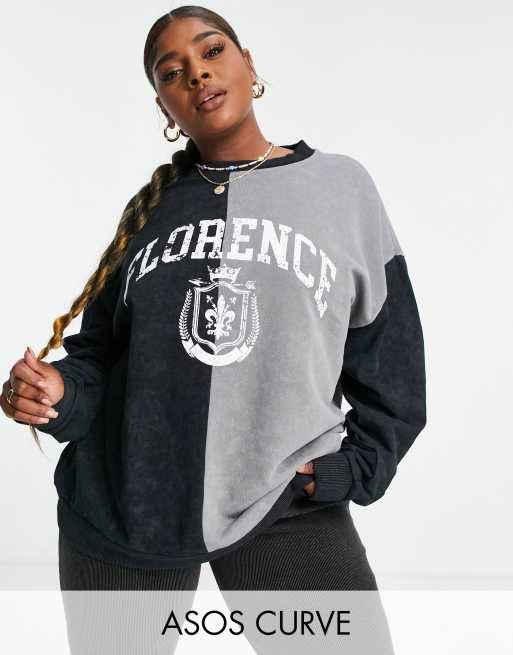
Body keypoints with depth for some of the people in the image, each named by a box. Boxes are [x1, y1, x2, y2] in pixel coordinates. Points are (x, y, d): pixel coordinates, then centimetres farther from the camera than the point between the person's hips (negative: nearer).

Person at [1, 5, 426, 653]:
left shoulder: (341, 186, 2)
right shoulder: (150, 209, 8)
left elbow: (389, 365, 4)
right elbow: (100, 352, 10)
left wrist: (349, 470, -5)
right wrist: (62, 391, -10)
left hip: (284, 507, -1)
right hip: (121, 506, 2)